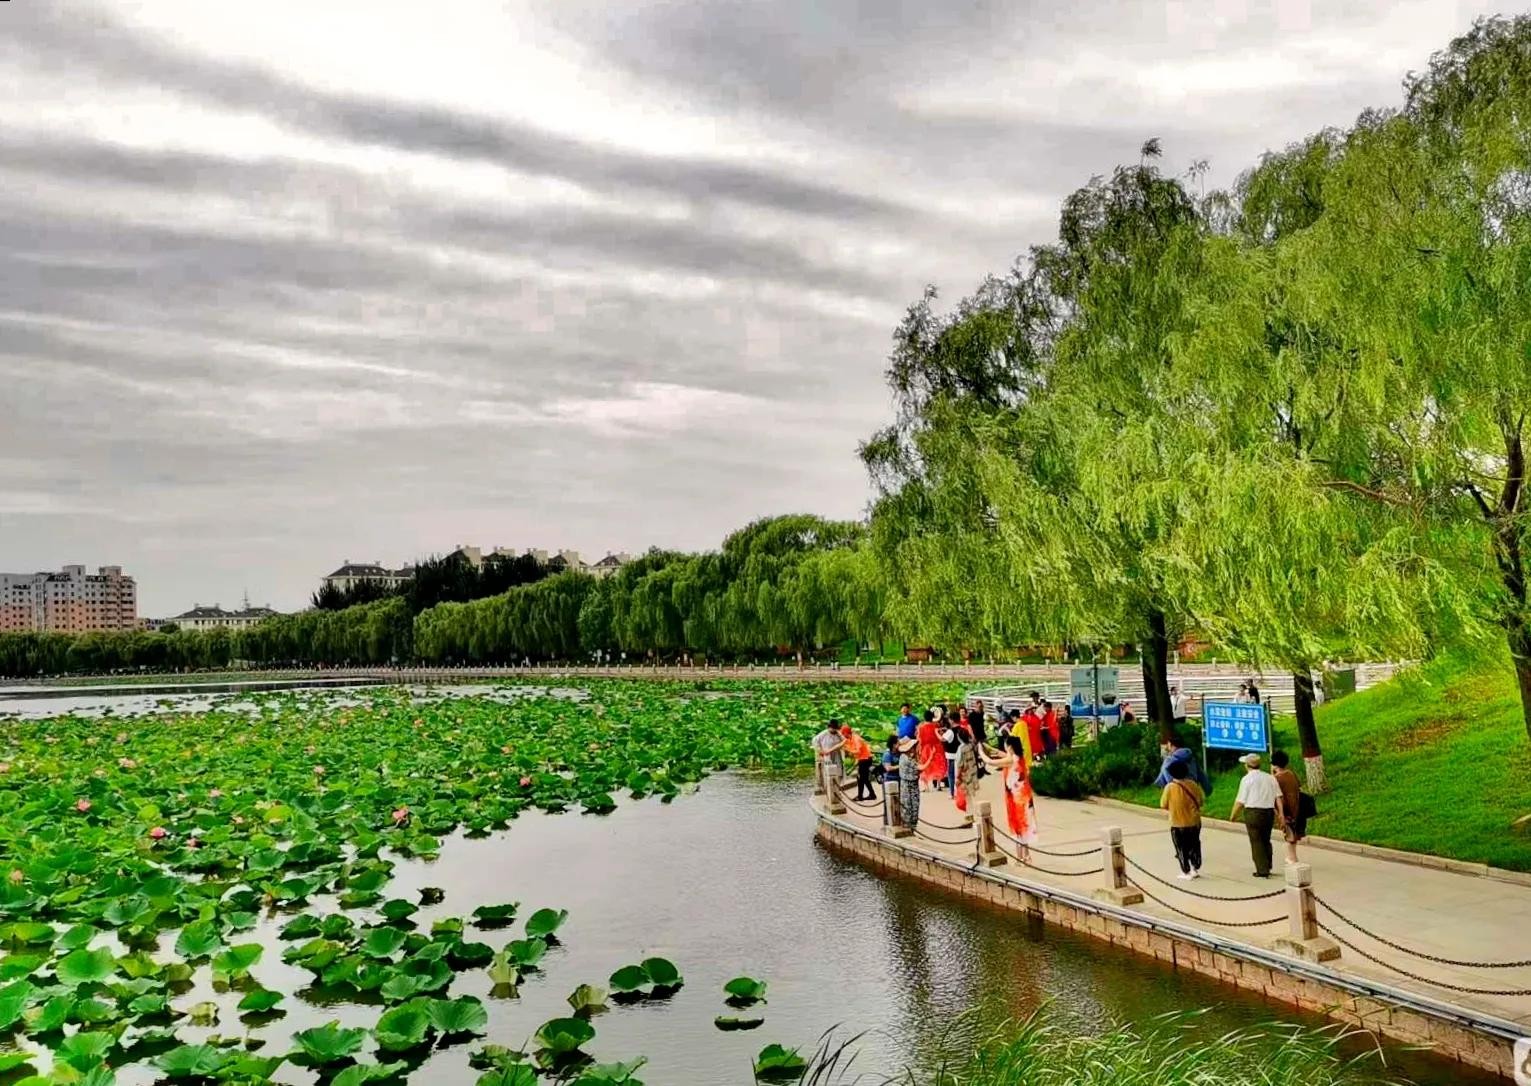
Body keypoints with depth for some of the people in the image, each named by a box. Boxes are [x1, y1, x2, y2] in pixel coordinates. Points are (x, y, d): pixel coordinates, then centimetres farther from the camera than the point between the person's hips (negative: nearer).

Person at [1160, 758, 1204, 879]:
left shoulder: (1170, 787, -15)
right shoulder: (1192, 784, -6)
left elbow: (1163, 805, -7)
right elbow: (1202, 799, 5)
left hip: (1177, 824, -3)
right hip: (1194, 822, 3)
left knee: (1182, 848, 8)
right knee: (1194, 846, 18)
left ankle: (1186, 872, 11)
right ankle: (1196, 869, 21)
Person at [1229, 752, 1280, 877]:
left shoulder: (1247, 779, -8)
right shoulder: (1270, 778, 8)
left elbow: (1240, 801, -8)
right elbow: (1278, 797, 1)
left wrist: (1233, 816, 4)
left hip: (1253, 812, -5)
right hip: (1269, 812, 6)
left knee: (1256, 842, 1)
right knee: (1266, 840, 18)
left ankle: (1262, 871, 1)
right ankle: (1267, 867, 22)